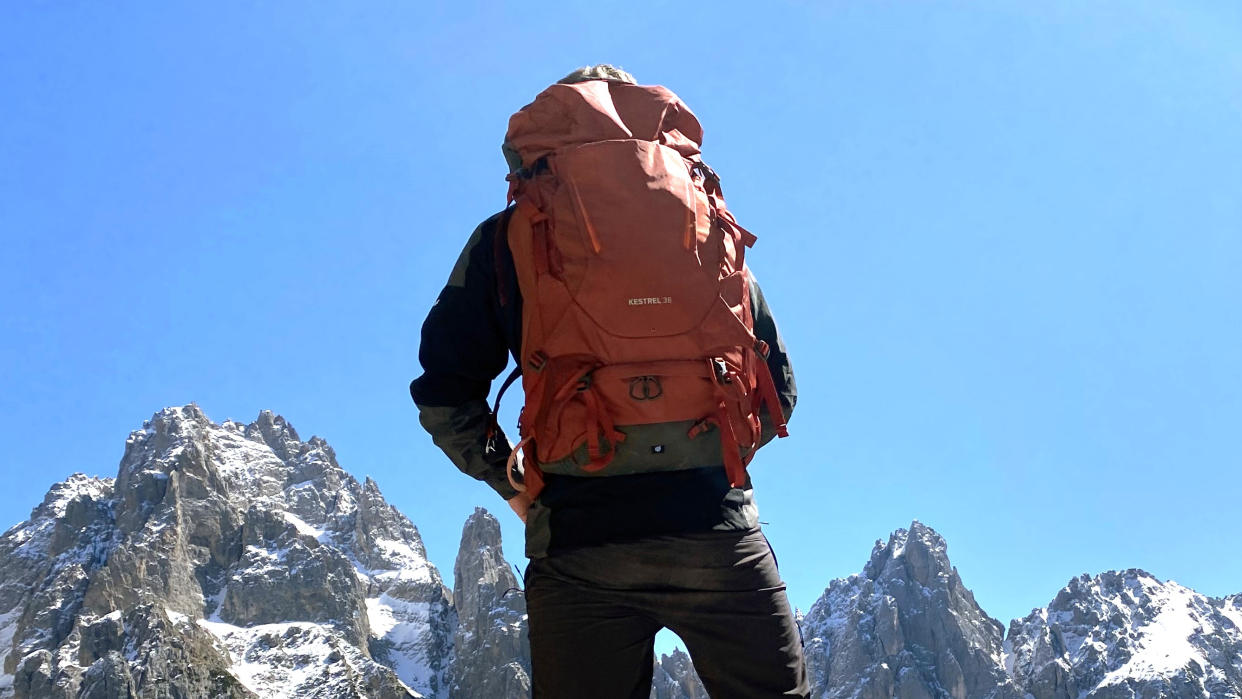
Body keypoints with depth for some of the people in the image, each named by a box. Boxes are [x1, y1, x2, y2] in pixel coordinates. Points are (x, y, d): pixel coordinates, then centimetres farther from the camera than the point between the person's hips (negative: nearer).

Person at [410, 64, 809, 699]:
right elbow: (778, 388, 14)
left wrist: (511, 481, 16)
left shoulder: (506, 239, 10)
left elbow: (444, 396, 4)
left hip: (577, 535, -1)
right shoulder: (706, 228, 15)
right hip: (719, 532, 1)